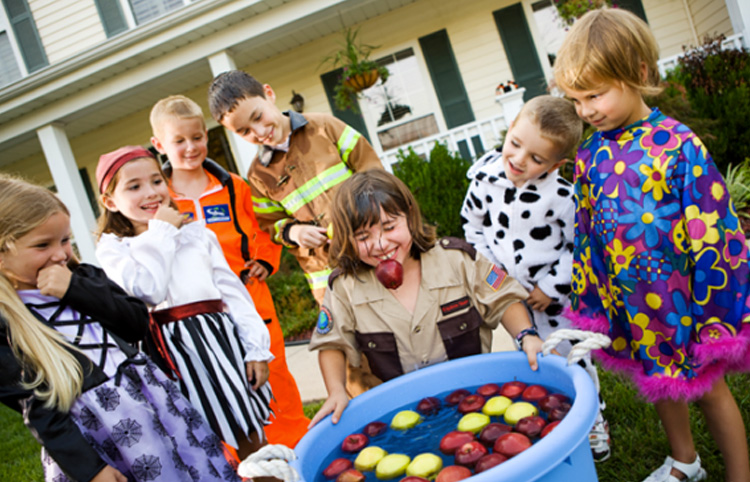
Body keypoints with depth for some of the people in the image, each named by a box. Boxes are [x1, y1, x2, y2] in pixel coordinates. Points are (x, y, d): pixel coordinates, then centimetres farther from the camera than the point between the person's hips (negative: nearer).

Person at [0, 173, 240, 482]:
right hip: (93, 440, -5)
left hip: (153, 397, 5)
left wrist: (76, 289, -12)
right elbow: (39, 411, -11)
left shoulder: (84, 277, 8)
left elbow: (139, 323, -1)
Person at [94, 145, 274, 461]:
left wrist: (256, 348, 3)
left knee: (252, 441, 9)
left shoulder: (197, 233, 15)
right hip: (176, 349, -3)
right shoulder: (113, 248, 4)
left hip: (224, 338, 3)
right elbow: (149, 290, -16)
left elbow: (231, 290, 11)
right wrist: (159, 231, -4)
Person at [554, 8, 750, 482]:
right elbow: (586, 232, 7)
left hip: (679, 296, -5)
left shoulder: (679, 145, -18)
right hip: (629, 303, 5)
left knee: (707, 386, 12)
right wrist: (587, 304, 10)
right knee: (659, 382, 22)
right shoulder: (590, 154, -2)